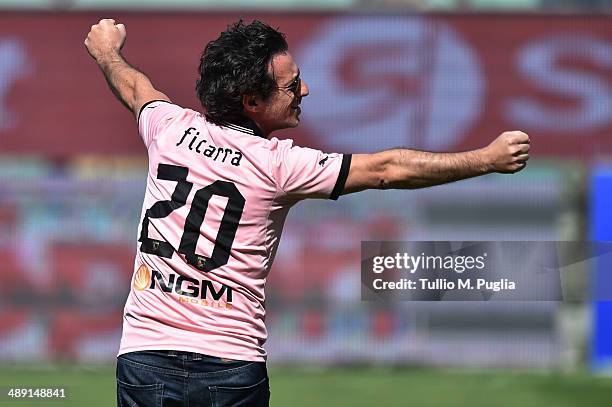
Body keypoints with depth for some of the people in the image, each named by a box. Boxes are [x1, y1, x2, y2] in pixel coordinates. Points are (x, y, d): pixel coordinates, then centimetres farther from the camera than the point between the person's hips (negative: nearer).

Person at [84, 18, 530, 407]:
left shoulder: (170, 128, 3)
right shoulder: (279, 164, -9)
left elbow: (133, 87, 27)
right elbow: (387, 170, -7)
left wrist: (106, 51, 50)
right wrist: (488, 158, -1)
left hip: (145, 354, 3)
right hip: (233, 366, -3)